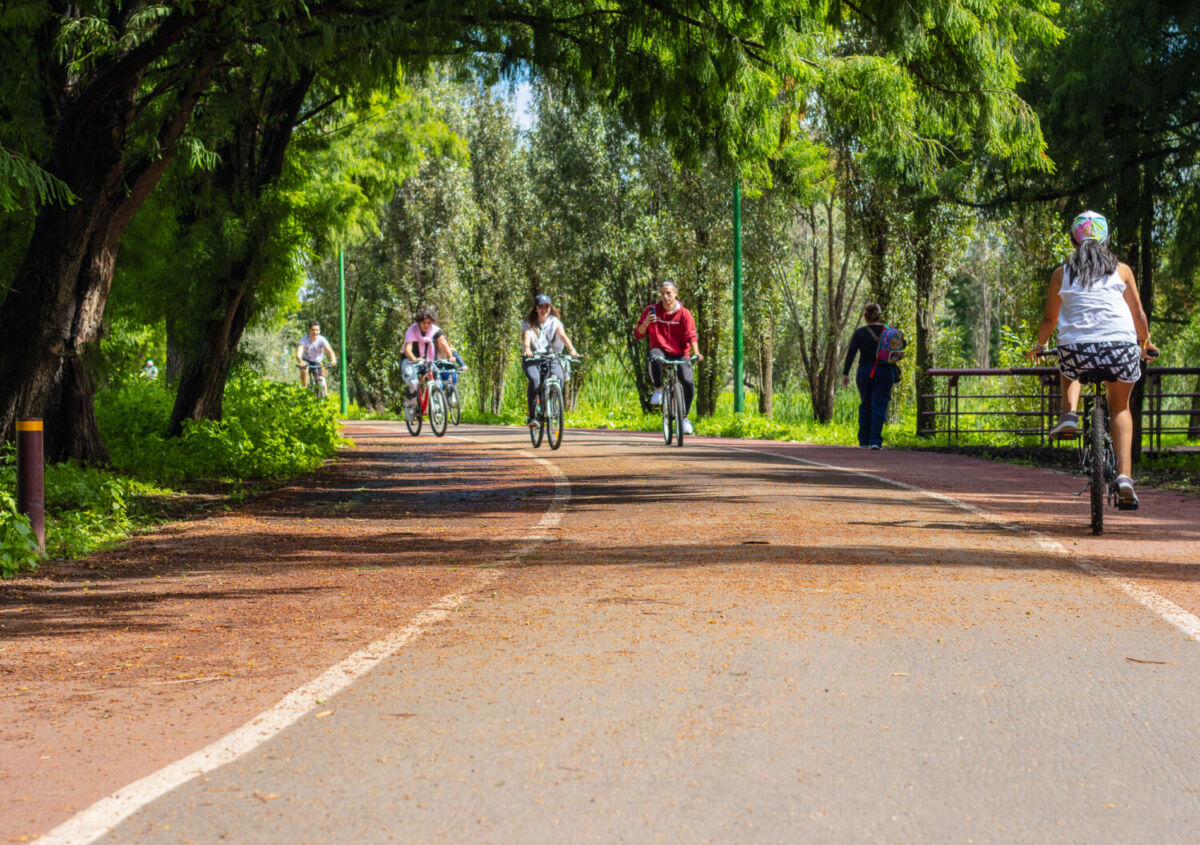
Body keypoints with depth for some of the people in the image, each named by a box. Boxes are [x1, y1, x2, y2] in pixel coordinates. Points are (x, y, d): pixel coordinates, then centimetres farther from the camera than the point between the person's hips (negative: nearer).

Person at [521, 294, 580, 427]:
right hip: (532, 359, -1)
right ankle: (531, 416, -24)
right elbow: (527, 336, -16)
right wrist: (527, 349, -39)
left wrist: (572, 350, -29)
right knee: (535, 379, -32)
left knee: (559, 378, -29)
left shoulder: (555, 322, 8)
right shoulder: (528, 323, 4)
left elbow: (563, 335, -9)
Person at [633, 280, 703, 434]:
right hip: (660, 350, -1)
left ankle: (684, 417, 3)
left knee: (689, 383, -20)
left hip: (679, 354, 1)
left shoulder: (684, 314, -3)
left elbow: (691, 335, -13)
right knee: (654, 358, -39)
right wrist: (645, 323, -21)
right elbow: (638, 334, 0)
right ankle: (658, 389, -14)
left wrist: (696, 353, -30)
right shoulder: (651, 311, 1)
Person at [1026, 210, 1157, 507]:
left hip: (1076, 348, 0)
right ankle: (1124, 475, 6)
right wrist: (1146, 343, 37)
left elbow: (1049, 319, 20)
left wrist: (1039, 345, 39)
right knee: (1120, 407, 23)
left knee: (1069, 371, 38)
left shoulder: (1061, 273, 14)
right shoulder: (1121, 270, 14)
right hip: (1121, 348, 0)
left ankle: (1069, 413, 9)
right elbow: (1139, 314, 19)